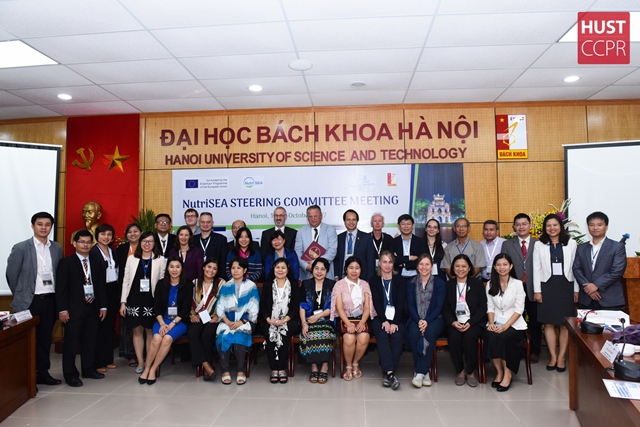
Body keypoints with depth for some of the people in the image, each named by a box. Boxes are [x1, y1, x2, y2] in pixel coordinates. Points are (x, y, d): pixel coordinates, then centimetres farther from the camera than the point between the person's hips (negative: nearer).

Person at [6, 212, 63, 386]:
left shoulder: (57, 248, 6)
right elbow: (11, 275, -1)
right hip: (30, 301, -3)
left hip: (50, 299, 3)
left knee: (45, 338, 11)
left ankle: (43, 373, 23)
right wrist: (21, 295, 4)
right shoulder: (21, 248, -5)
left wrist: (57, 295, 7)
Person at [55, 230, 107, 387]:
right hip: (74, 308, -4)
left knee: (90, 340, 12)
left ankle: (88, 369, 25)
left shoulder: (96, 262, 11)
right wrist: (62, 309, -13)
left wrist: (103, 305, 8)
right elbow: (60, 287, -7)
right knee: (71, 342, 2)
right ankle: (70, 374, 13)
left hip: (92, 307, 5)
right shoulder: (66, 262, -3)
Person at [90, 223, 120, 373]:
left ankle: (108, 359, 21)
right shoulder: (93, 252, -8)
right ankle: (98, 362, 10)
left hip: (114, 291, 6)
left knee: (110, 326, 11)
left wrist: (119, 293, 7)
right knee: (99, 326, 0)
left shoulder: (113, 252, 13)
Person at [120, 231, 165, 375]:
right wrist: (123, 302, 1)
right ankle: (140, 363, 17)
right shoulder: (131, 258, 6)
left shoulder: (160, 260, 1)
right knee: (137, 330, 8)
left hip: (151, 300, -2)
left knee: (150, 331, 6)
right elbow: (126, 281, 5)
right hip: (134, 300, 2)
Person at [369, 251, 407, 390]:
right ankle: (390, 373, -37)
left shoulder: (399, 280, 10)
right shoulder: (374, 280, 9)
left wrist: (395, 323, -16)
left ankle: (387, 374, -25)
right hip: (379, 318, -1)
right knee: (382, 335, -31)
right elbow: (376, 303, -2)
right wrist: (384, 321, -17)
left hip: (397, 318, 1)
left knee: (397, 336, -29)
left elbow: (401, 303, -1)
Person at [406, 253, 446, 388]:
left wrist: (427, 321, -18)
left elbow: (439, 306, -3)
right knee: (414, 333, -32)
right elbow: (410, 305, 2)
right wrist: (418, 320, -16)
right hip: (416, 319, 1)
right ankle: (424, 372, -19)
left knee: (430, 332, -34)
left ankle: (420, 373, -29)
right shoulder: (411, 283, 7)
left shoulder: (439, 283, 3)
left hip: (434, 319, -1)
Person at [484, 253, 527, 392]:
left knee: (504, 337, -32)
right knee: (490, 336, -29)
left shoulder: (517, 284, 0)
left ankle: (508, 373, -14)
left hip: (514, 324, -2)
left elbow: (519, 309, -6)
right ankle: (499, 371, -12)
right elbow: (490, 307, 6)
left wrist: (506, 325, -17)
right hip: (496, 323, 2)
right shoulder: (490, 284, 10)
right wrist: (491, 323, -12)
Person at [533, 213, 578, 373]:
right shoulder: (539, 245, 3)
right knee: (549, 324, 4)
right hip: (547, 286, 0)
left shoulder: (571, 243, 3)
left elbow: (575, 267, 3)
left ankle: (561, 357, 13)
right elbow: (536, 269, 2)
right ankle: (553, 356, 14)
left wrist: (576, 289, 0)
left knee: (565, 324, 3)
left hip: (566, 286, 0)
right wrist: (537, 290, -2)